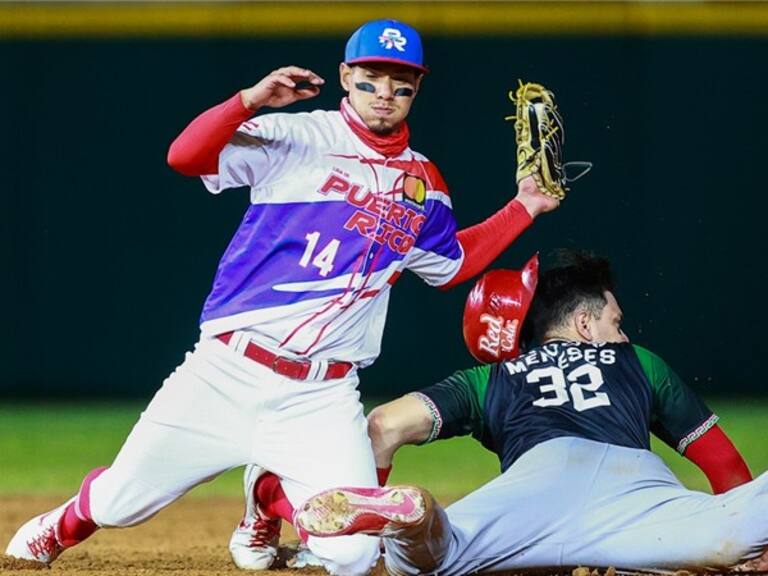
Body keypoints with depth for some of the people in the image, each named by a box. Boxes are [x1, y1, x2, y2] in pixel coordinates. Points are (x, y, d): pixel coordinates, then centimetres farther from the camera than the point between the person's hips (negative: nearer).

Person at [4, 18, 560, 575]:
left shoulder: (425, 186, 14)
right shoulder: (296, 138, -1)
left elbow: (452, 265, 31)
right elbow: (186, 155, -14)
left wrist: (522, 209, 22)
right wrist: (252, 100, -27)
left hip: (322, 400, 3)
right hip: (227, 374, -3)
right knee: (119, 503, -1)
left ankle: (270, 500, 23)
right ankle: (66, 526, 39)